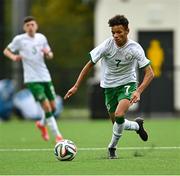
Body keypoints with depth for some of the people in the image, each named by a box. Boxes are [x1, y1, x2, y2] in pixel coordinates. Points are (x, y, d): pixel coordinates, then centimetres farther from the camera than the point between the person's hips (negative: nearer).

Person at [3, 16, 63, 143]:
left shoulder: (42, 38, 8)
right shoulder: (19, 39, -3)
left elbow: (50, 55, 18)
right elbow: (6, 51, 8)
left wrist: (48, 53, -6)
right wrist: (13, 57, -13)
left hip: (45, 77, 5)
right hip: (32, 79, -5)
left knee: (53, 107, 6)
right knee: (46, 106, -14)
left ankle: (42, 124, 36)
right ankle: (57, 135, -7)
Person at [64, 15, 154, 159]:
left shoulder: (135, 48, -19)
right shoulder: (107, 45, -16)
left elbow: (149, 73, -18)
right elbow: (90, 64, -5)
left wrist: (138, 91, -33)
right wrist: (76, 86, -7)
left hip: (128, 84, -3)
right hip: (109, 86, 3)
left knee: (119, 115, -26)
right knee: (117, 123, 5)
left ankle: (112, 147, -3)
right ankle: (137, 125, 38)